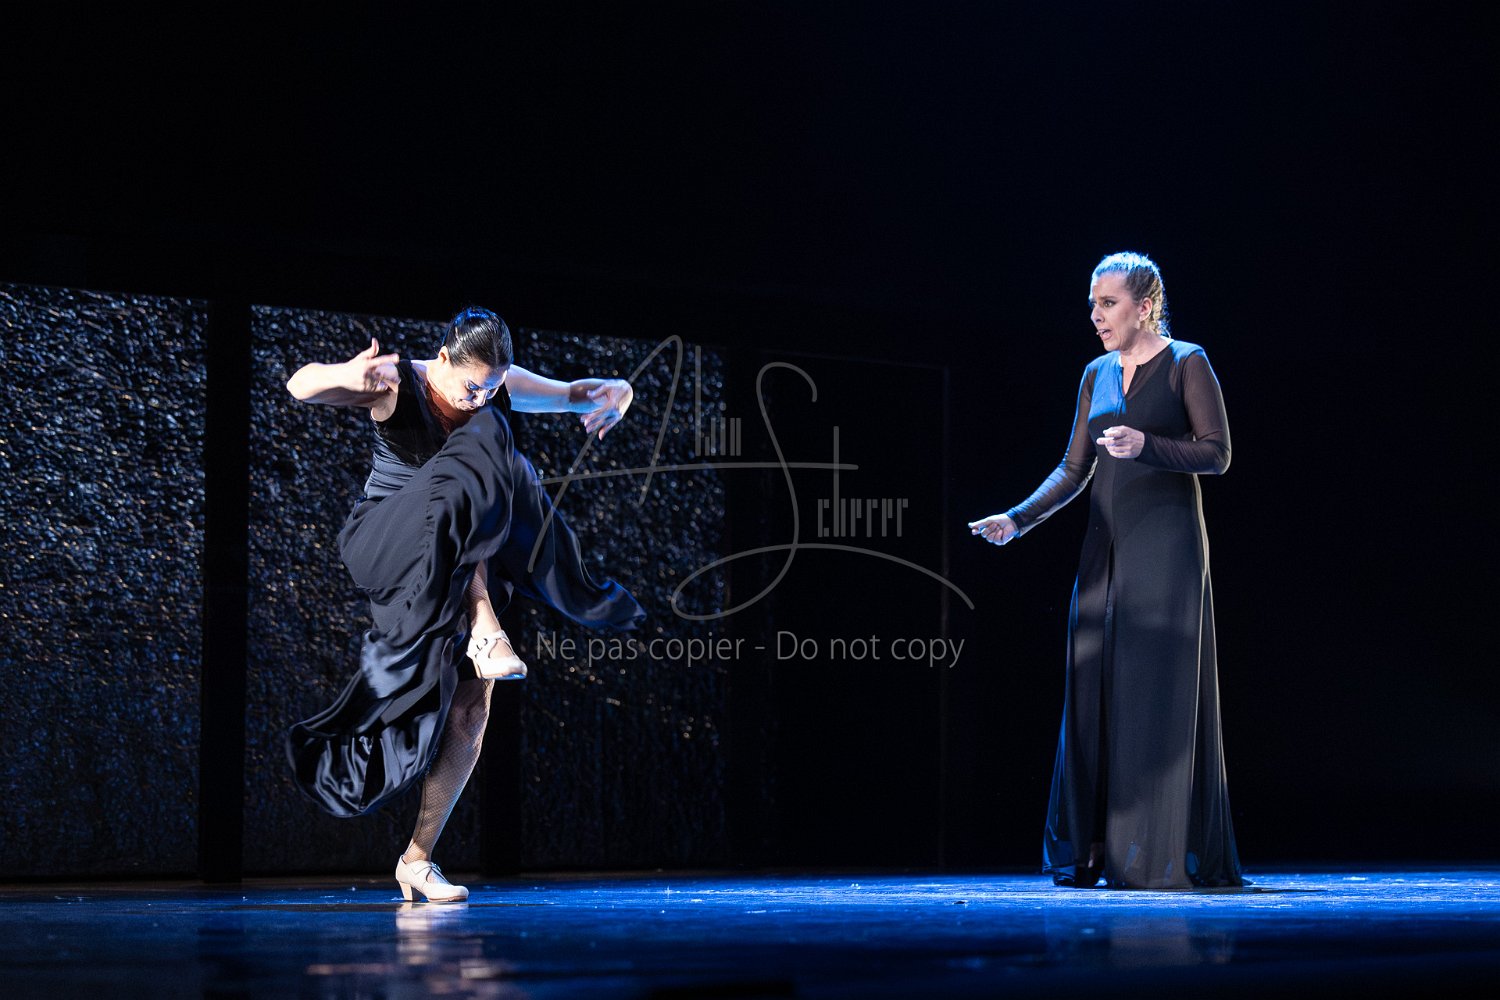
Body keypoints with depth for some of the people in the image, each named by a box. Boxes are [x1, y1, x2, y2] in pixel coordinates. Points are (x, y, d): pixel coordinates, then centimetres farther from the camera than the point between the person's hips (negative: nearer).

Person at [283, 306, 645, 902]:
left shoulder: (501, 386, -2)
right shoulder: (397, 385, -15)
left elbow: (579, 392, 3)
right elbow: (299, 385, -27)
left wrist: (612, 398, -23)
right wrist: (348, 376, -51)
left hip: (460, 576, 4)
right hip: (382, 549, -4)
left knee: (469, 711, -8)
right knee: (462, 485, -34)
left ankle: (418, 858, 1)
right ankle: (486, 635, -32)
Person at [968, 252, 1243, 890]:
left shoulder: (1186, 363, -2)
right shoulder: (1098, 375, 14)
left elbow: (1217, 454, -7)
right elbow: (1074, 470, 13)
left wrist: (1147, 445, -21)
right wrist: (1017, 520, 1)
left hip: (1166, 547, -6)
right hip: (1106, 548, 6)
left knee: (1158, 689, -8)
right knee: (1097, 690, 3)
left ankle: (1167, 855, -3)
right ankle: (1100, 852, 7)